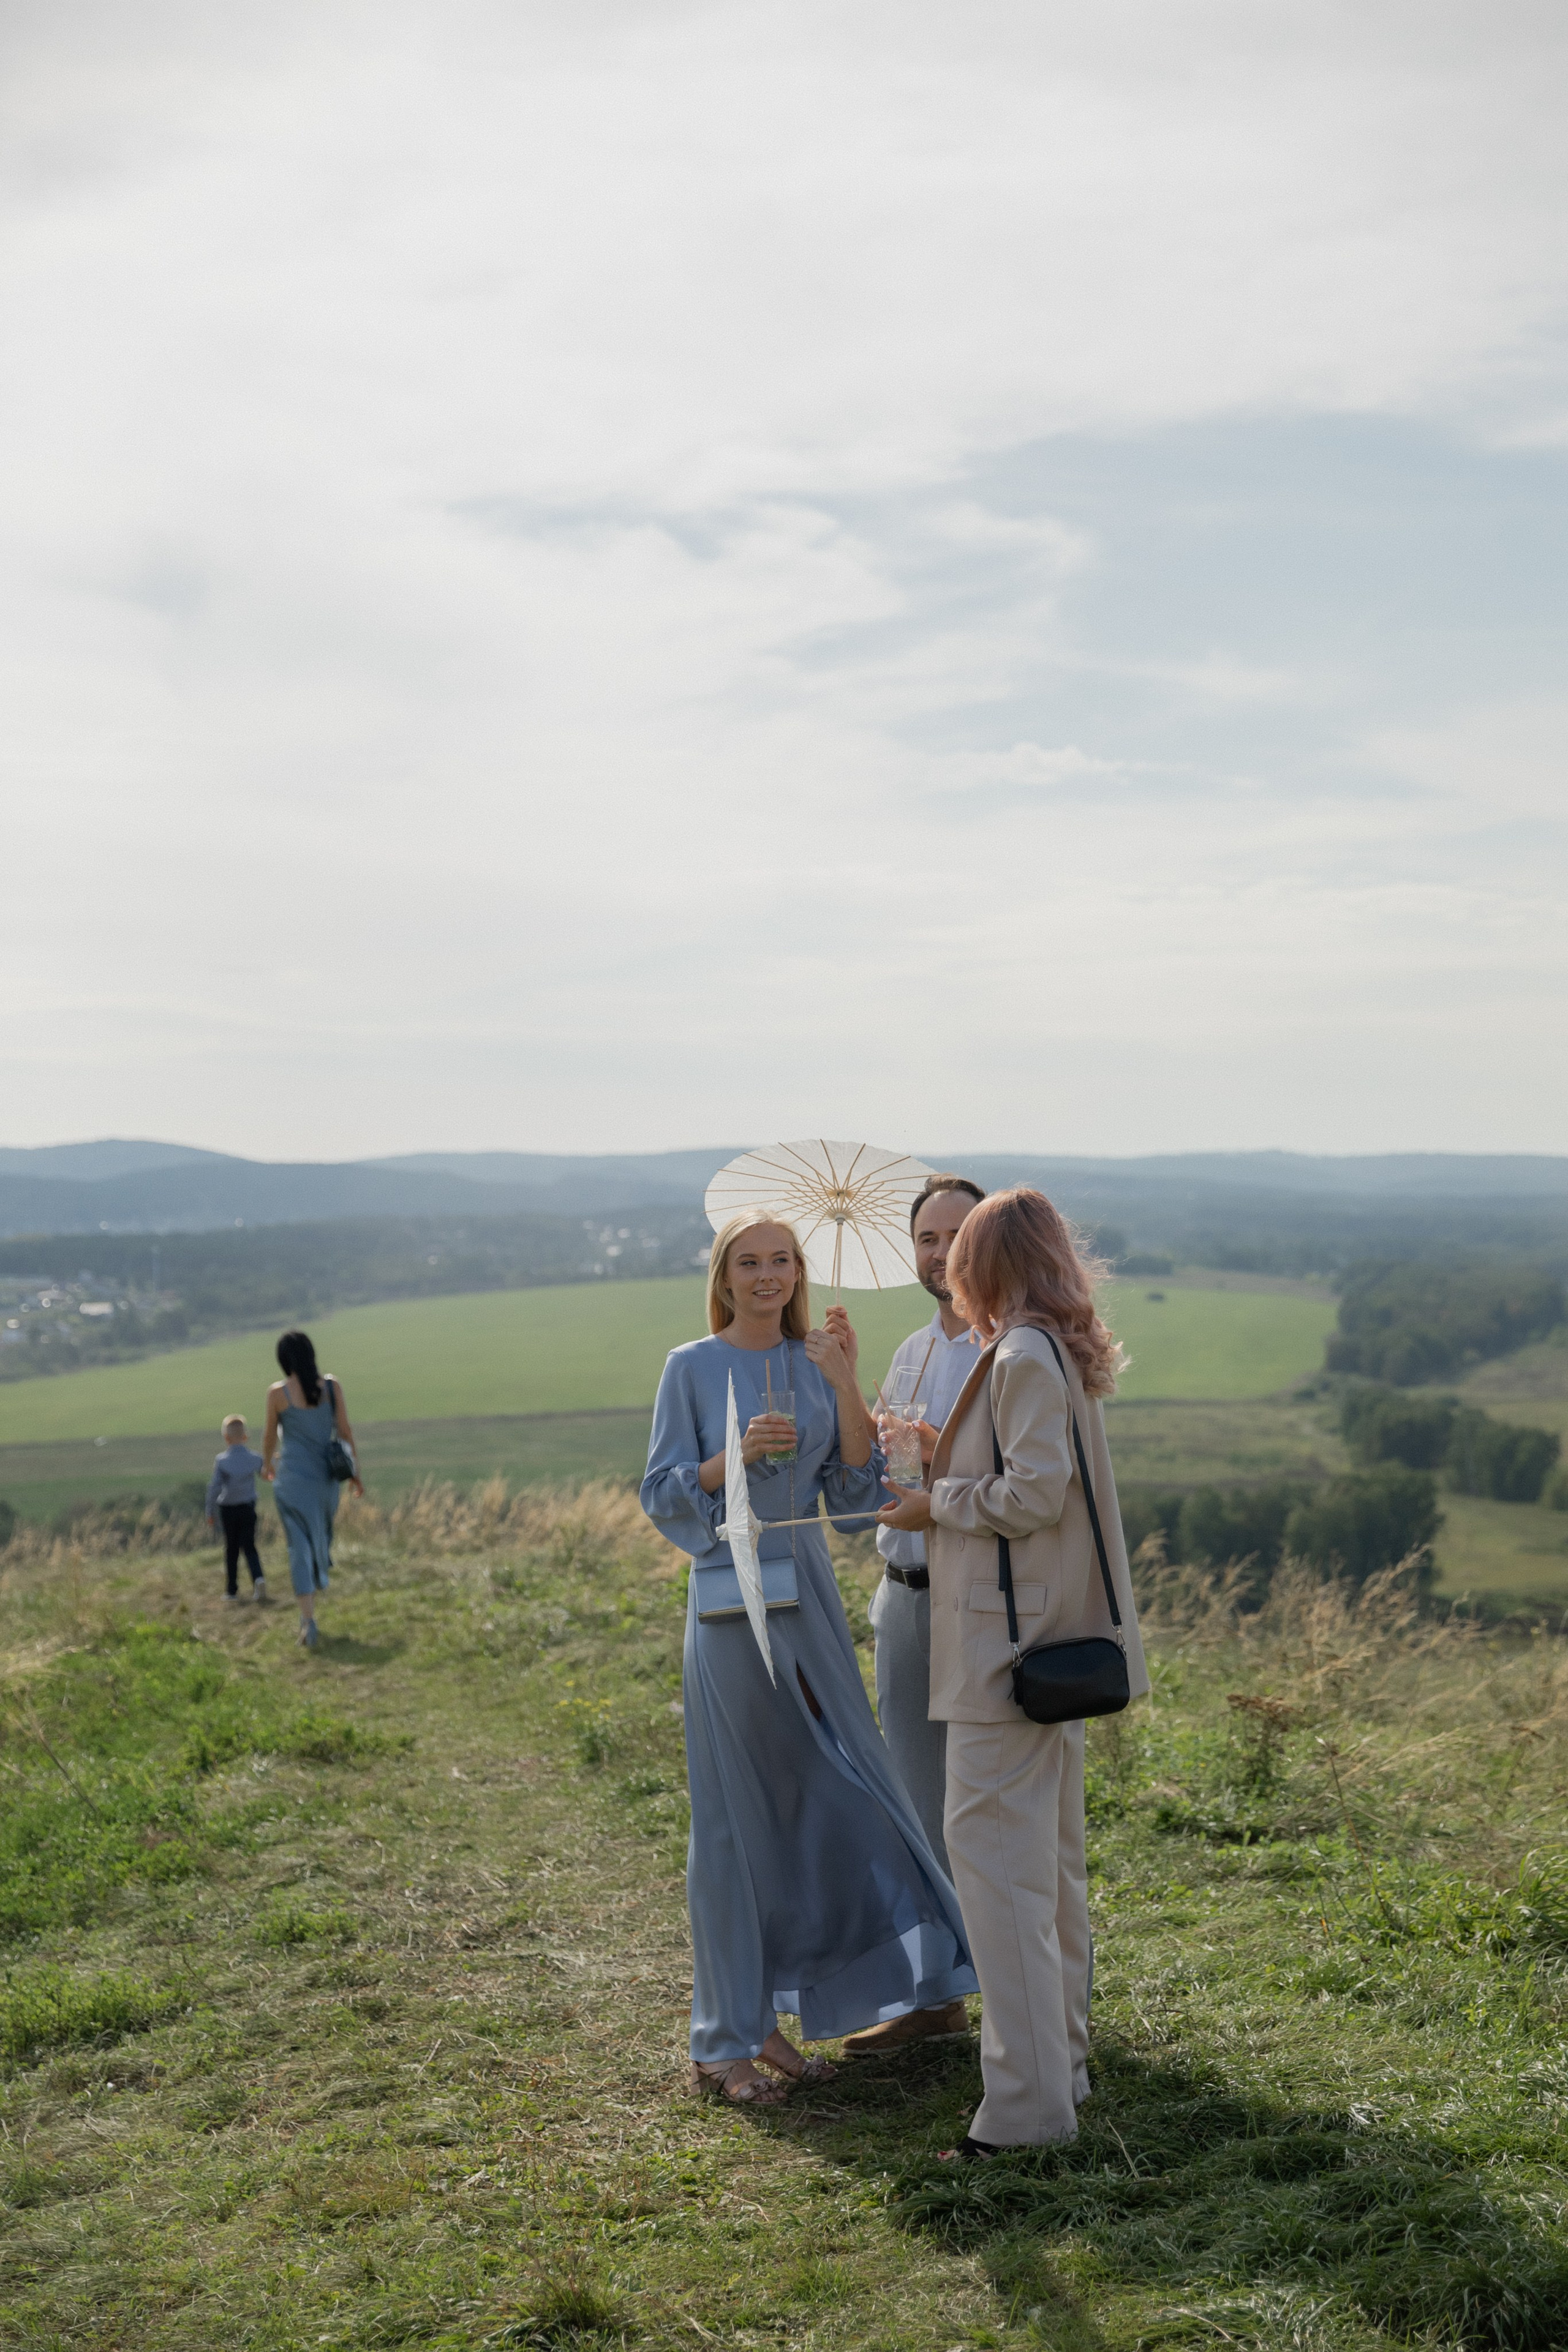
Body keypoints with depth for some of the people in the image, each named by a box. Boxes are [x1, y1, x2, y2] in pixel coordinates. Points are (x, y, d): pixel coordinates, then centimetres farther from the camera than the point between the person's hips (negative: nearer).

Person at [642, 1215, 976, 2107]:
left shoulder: (816, 1362, 9)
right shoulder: (694, 1367, -3)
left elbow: (856, 1491, 2)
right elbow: (662, 1495, -4)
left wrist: (847, 1389, -10)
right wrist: (737, 1455, -19)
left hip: (810, 1598, 5)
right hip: (733, 1604, -5)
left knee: (821, 1798, 7)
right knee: (738, 1812, -1)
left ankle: (771, 2018, 20)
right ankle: (726, 2041, 9)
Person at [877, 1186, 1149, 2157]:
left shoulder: (1024, 1357, -16)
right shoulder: (1066, 1353, 13)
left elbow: (1033, 1494, -22)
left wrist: (939, 1502, -9)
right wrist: (946, 1461, 20)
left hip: (1008, 1642, -10)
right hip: (1053, 1639, 11)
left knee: (995, 1852, -9)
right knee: (1051, 1856, 17)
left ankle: (1028, 2098, -8)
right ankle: (1062, 2057, 28)